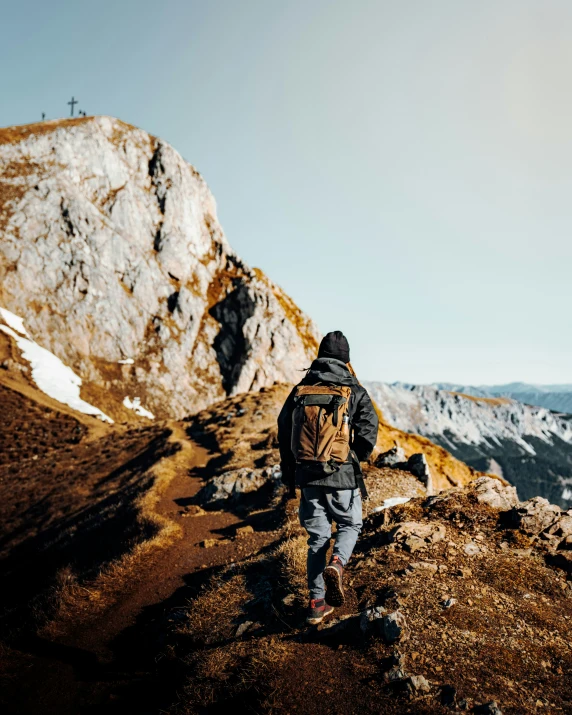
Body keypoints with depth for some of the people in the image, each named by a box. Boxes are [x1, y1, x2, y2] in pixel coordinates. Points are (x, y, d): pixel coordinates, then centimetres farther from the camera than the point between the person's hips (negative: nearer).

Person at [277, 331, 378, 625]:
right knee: (350, 525, 19)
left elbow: (284, 432, 8)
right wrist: (355, 459, 10)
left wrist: (289, 474, 18)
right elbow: (368, 432, -11)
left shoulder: (300, 390, 5)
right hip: (342, 476, -3)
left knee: (317, 537, 14)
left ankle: (317, 603, 15)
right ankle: (337, 564, -11)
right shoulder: (354, 391, -4)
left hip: (307, 476, 3)